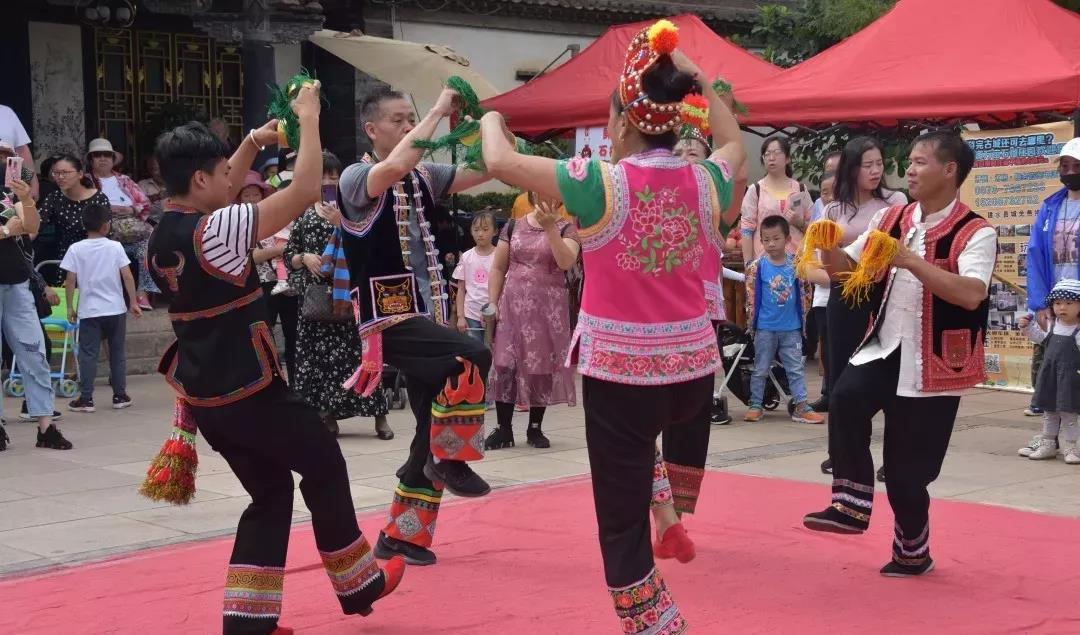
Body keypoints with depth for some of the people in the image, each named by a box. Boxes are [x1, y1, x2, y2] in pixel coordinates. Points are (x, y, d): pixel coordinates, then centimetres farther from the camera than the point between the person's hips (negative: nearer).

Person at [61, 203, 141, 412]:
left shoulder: (76, 249, -4)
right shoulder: (115, 247, -3)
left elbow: (70, 280, -5)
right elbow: (127, 276, -5)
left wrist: (70, 307, 3)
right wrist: (133, 302, 3)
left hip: (89, 311, -1)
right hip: (116, 309, 1)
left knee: (88, 354, 2)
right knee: (117, 353, 11)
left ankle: (86, 399, 0)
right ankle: (120, 396, 15)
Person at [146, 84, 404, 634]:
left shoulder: (164, 234, 4)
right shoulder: (216, 231, -21)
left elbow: (213, 197, 26)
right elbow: (304, 191, -21)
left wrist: (252, 144, 20)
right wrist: (309, 118, -10)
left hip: (205, 395, 8)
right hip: (250, 393, -8)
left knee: (271, 493, 17)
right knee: (325, 468, 12)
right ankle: (359, 585, 27)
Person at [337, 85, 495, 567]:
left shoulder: (422, 178, 11)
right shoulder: (355, 178, -9)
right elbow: (394, 167, -30)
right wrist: (438, 110, -22)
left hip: (428, 317, 8)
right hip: (390, 321, -8)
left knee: (432, 433, 10)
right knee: (473, 357, -30)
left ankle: (400, 536, 23)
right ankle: (451, 460, -10)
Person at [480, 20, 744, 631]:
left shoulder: (602, 184, -12)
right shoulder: (704, 182, 1)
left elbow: (500, 161, -5)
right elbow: (734, 143, 25)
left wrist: (491, 119, 14)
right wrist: (700, 80, 26)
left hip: (621, 369, -4)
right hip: (693, 365, 5)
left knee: (623, 519, 3)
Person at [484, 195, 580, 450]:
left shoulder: (566, 229, 0)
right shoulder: (513, 227, 7)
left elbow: (566, 262, -19)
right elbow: (498, 268, 9)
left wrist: (550, 227, -25)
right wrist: (492, 302, 0)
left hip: (548, 308, -1)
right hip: (513, 305, 2)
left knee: (541, 365, 3)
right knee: (505, 364, -2)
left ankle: (535, 428, 15)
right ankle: (504, 429, 6)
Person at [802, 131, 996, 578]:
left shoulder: (975, 234, -12)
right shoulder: (891, 219, 5)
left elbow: (971, 295, -29)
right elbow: (843, 268, 7)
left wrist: (910, 261, -34)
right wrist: (828, 245, -15)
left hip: (934, 364, -4)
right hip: (884, 349, 4)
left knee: (908, 468, 4)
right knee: (845, 398, -28)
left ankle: (913, 550, 29)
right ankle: (852, 506, -16)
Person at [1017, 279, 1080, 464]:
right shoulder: (1053, 325, 7)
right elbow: (1044, 340, 24)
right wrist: (1029, 327, 19)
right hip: (1049, 375, 7)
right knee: (1049, 411, 15)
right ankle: (1048, 444, 27)